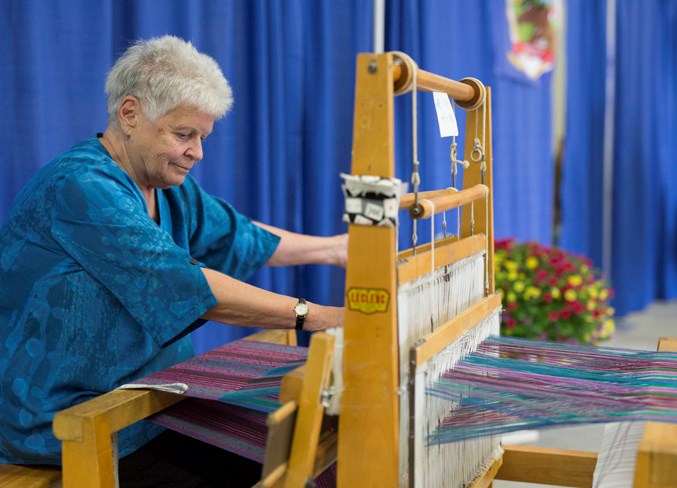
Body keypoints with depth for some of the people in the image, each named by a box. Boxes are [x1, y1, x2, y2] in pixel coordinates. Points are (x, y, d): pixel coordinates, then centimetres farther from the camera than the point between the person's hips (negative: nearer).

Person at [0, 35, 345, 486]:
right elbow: (186, 286, -29)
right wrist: (317, 316, -30)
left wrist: (333, 248, 16)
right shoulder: (81, 186, -23)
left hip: (133, 393, 8)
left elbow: (238, 235, 19)